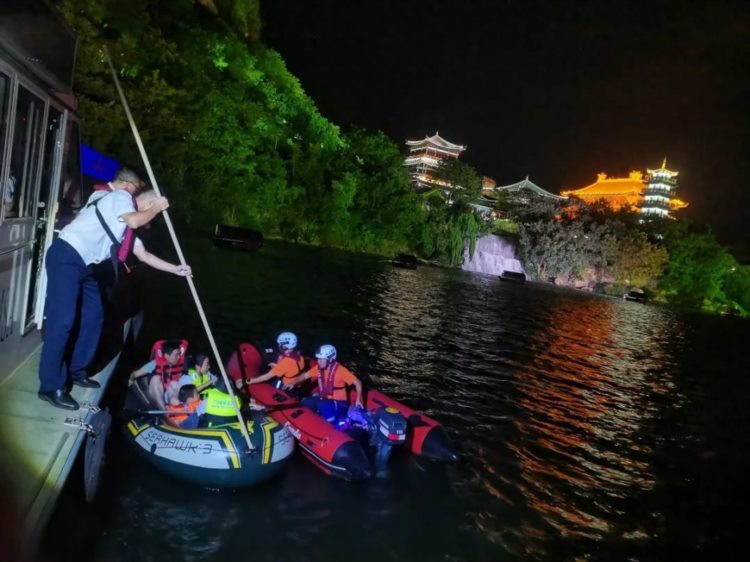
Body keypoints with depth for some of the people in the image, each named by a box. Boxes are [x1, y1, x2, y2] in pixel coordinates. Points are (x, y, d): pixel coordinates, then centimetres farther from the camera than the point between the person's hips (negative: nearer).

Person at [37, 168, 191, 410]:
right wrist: (157, 208, -4)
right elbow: (135, 221, -21)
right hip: (66, 256, -10)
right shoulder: (120, 196, 0)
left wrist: (176, 269, 21)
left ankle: (76, 370, 24)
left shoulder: (124, 225, 24)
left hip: (82, 264, 10)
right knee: (63, 321, -12)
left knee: (93, 316, 12)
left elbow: (143, 254, 23)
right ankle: (52, 386, -8)